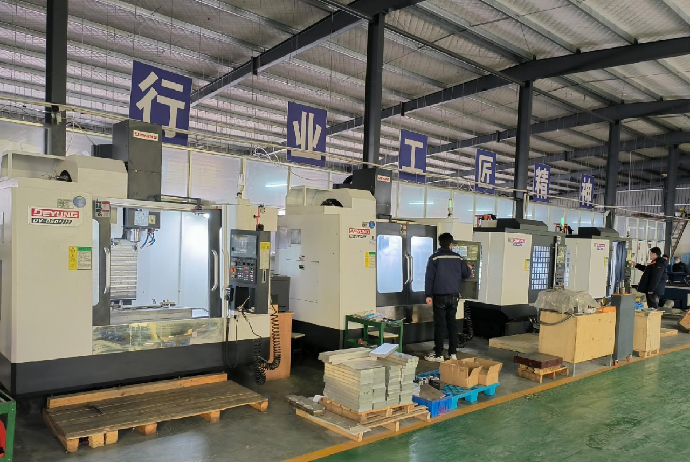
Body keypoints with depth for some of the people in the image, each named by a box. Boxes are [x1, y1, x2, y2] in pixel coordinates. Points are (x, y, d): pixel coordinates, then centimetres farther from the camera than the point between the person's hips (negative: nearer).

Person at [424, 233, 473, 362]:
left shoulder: (434, 258, -7)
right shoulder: (458, 258, 3)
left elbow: (429, 277, -11)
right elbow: (466, 274, 12)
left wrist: (428, 295, -7)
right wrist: (469, 268, 35)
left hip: (440, 296, -3)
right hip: (454, 296, 4)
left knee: (440, 324, 0)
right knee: (452, 323, 12)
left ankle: (438, 354, 3)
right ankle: (453, 353, 16)